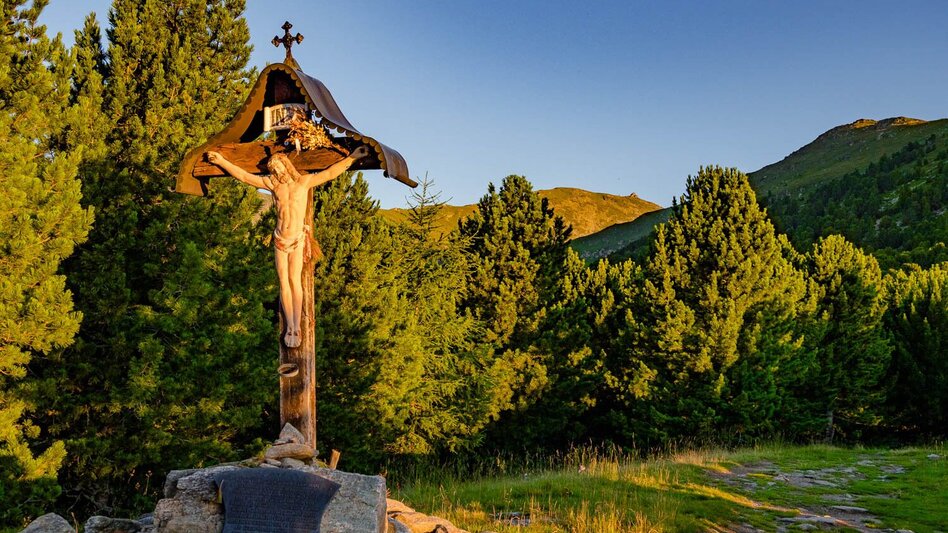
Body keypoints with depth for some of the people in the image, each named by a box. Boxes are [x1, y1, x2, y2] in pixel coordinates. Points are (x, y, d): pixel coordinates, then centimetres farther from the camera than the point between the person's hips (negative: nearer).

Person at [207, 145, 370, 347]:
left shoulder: (304, 181, -2)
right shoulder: (272, 183, 4)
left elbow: (330, 173, -4)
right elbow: (243, 175, 8)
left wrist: (351, 158, -10)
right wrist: (222, 161, 9)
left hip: (298, 239, -3)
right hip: (280, 238, 3)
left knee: (295, 280, -10)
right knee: (283, 282, 0)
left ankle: (297, 327, -8)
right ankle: (290, 327, 4)